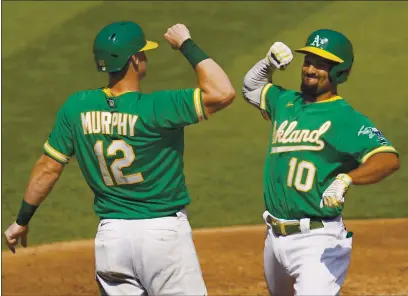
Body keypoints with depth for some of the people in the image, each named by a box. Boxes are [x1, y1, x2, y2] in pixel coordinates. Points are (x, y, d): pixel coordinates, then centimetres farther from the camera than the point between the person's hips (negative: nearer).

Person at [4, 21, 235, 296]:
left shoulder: (77, 107, -2)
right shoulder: (155, 108, -18)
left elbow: (48, 168, 4)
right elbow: (223, 92, -22)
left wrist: (22, 220, 16)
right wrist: (187, 45, -11)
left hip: (111, 234, 5)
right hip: (164, 232, -5)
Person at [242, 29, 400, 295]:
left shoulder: (346, 118, -12)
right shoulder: (286, 102, 10)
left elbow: (389, 159, -27)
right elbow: (251, 87, 31)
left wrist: (346, 179, -43)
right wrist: (269, 62, 11)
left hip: (318, 241, -8)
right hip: (275, 235, 8)